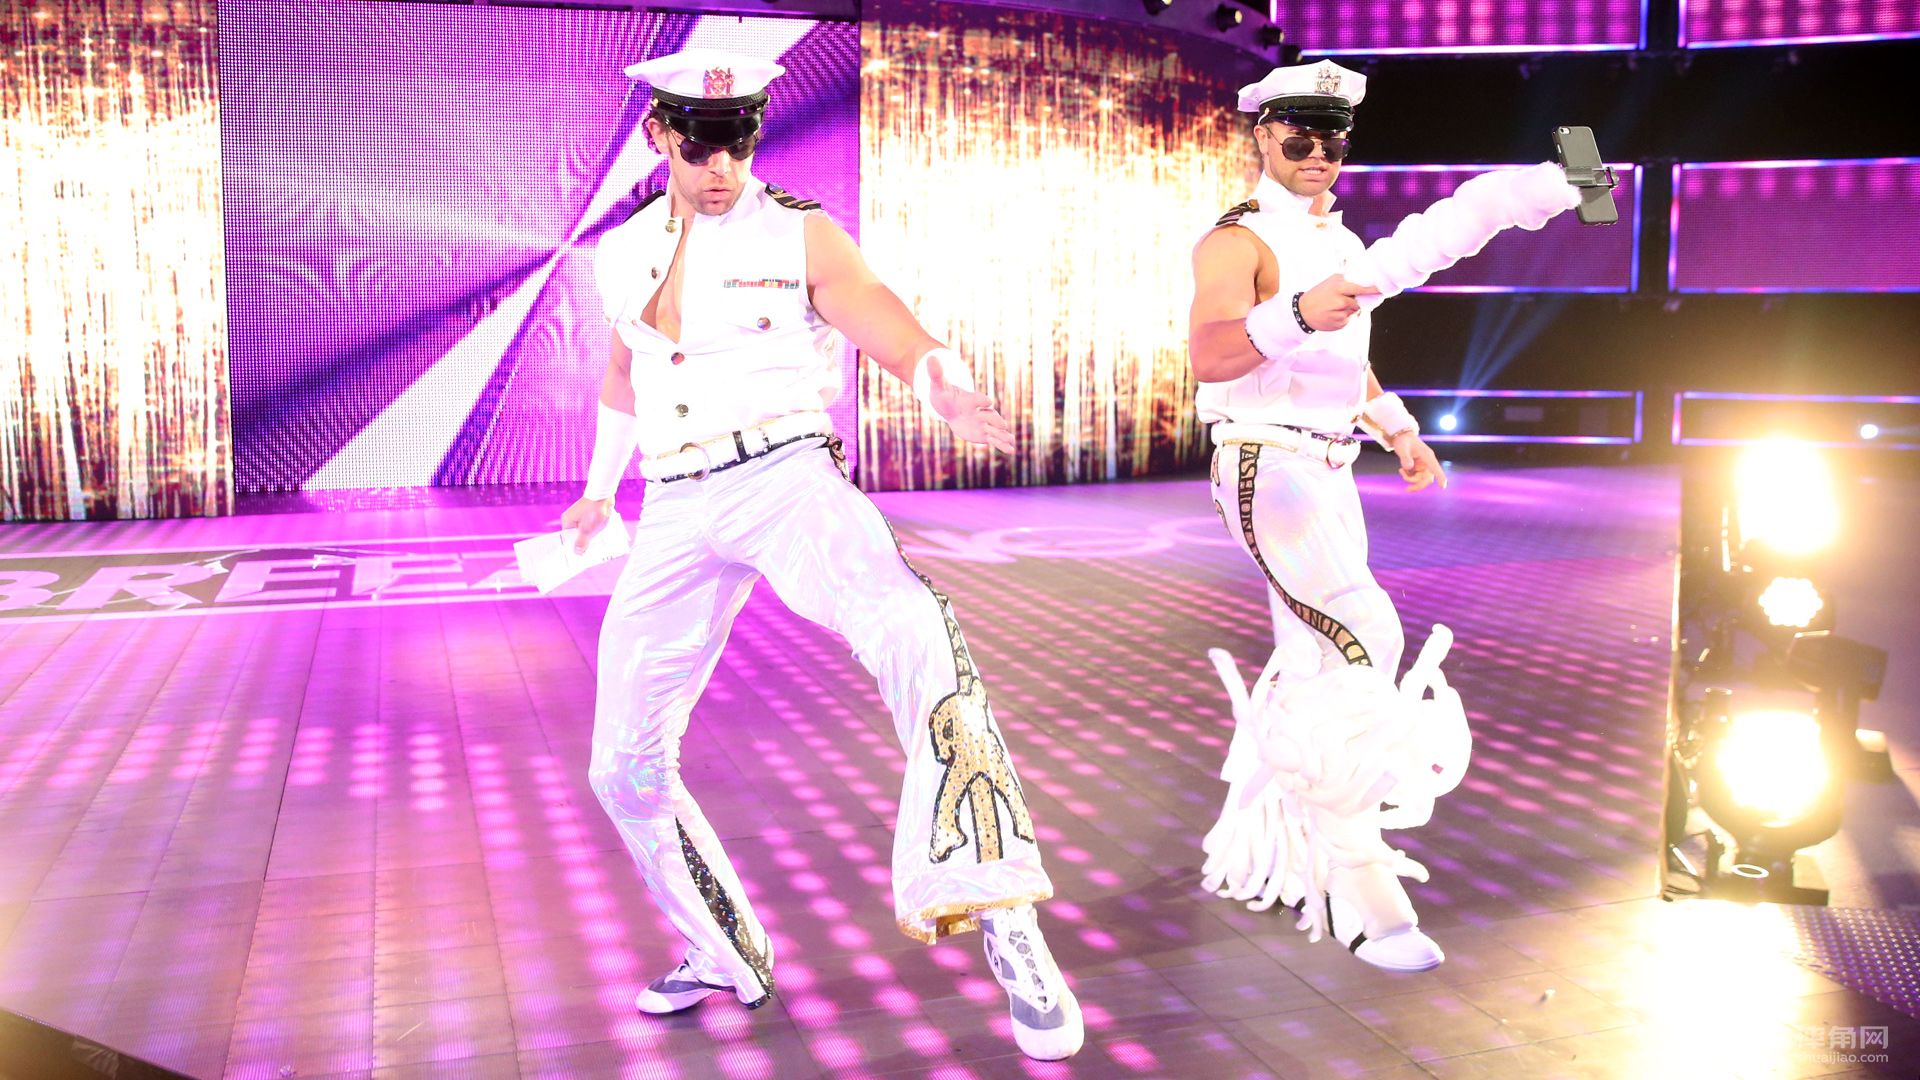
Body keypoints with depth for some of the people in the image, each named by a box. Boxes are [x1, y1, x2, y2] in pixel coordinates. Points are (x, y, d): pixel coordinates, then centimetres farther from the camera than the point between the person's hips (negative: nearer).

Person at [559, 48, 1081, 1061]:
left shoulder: (802, 236, -2)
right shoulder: (624, 252, 11)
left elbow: (903, 340, -15)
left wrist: (946, 388, -38)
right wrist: (600, 487, 38)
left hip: (788, 479, -5)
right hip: (677, 514, 5)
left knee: (910, 629, -37)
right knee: (624, 765, 6)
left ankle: (1004, 929, -36)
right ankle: (723, 951, 30)